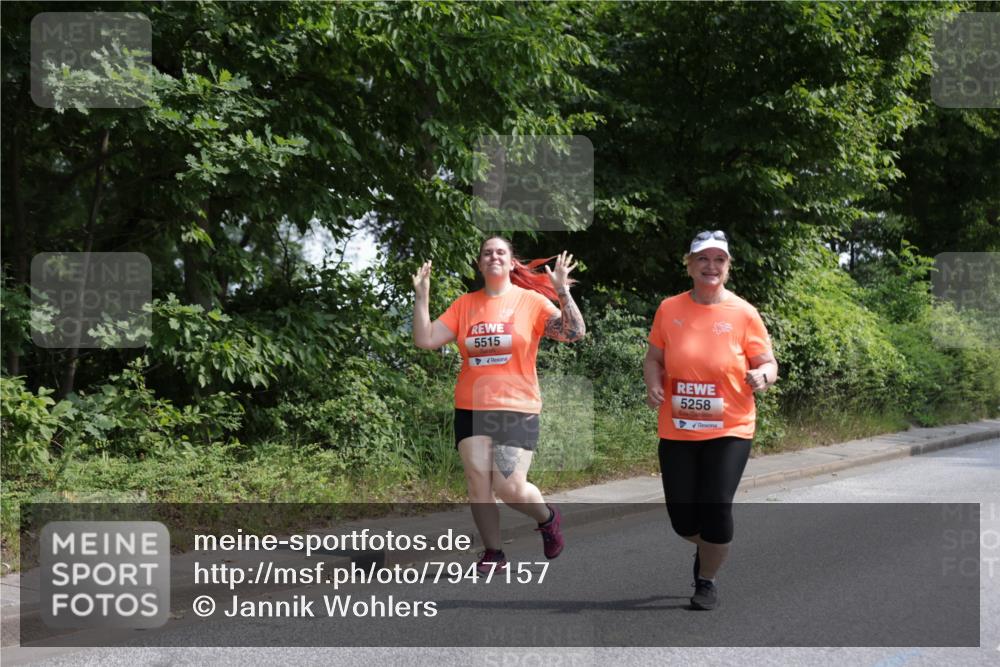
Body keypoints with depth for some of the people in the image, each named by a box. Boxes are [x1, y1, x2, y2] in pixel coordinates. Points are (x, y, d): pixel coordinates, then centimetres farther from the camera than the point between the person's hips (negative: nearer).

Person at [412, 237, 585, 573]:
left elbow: (575, 334, -9)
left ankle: (548, 518, 24)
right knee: (478, 483, 0)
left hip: (516, 409, -3)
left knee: (510, 488, -8)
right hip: (471, 408, 3)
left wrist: (563, 292, -19)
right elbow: (425, 340, 3)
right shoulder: (464, 304, 7)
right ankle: (493, 552, 17)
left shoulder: (532, 300, -1)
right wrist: (421, 296, -3)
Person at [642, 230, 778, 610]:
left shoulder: (743, 313, -5)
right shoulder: (669, 309, -1)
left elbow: (768, 364, 0)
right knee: (681, 517, 5)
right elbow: (654, 358, 10)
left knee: (716, 510, -7)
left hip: (729, 430, -2)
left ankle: (707, 581, 22)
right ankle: (703, 547, 43)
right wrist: (653, 385, -10)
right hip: (677, 430, 2)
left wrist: (762, 376, -23)